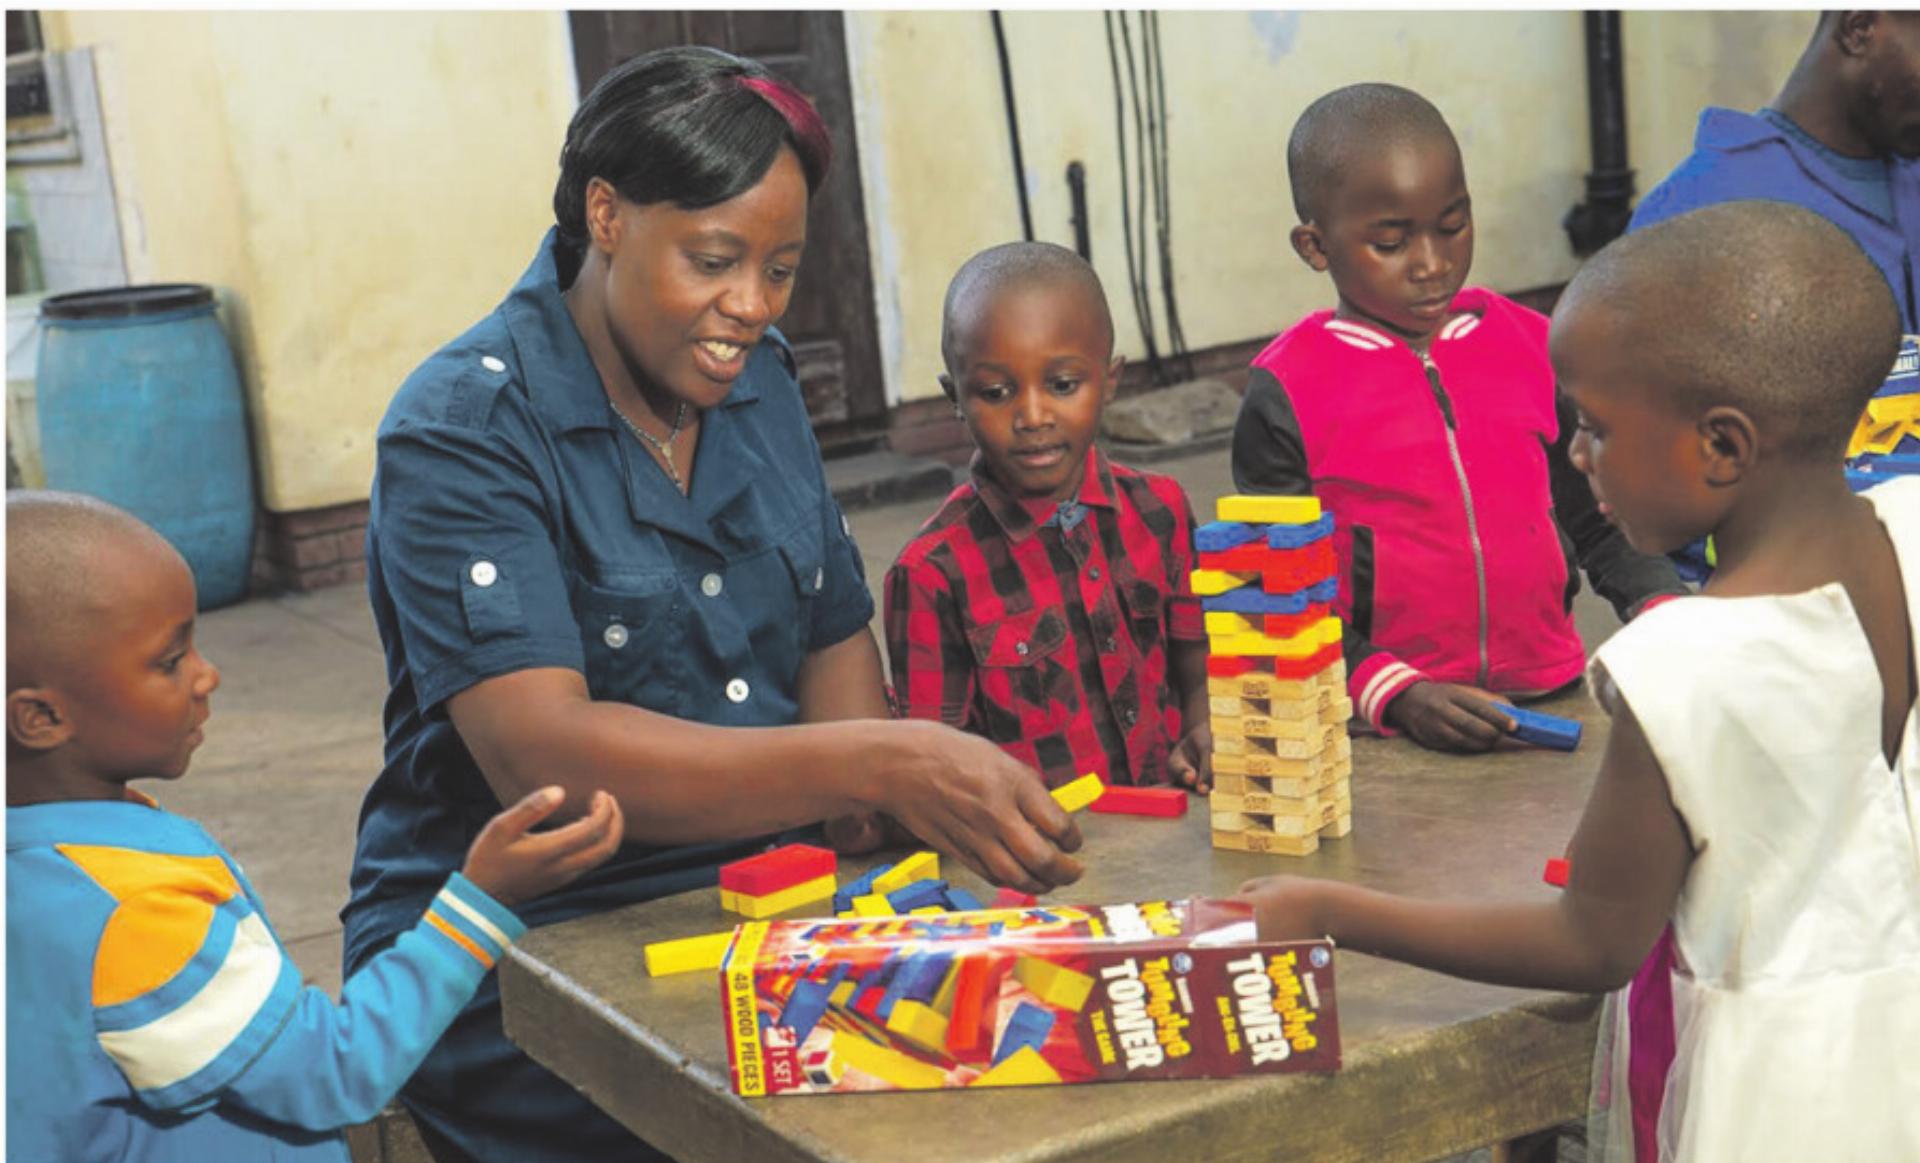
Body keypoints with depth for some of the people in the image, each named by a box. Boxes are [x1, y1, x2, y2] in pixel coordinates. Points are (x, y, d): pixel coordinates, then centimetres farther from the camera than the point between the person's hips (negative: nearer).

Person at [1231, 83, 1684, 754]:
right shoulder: (1287, 391, -2)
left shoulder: (1530, 346, 11)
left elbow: (1600, 518, 21)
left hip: (1551, 698, 4)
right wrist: (1397, 695, -16)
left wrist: (1661, 610, 3)